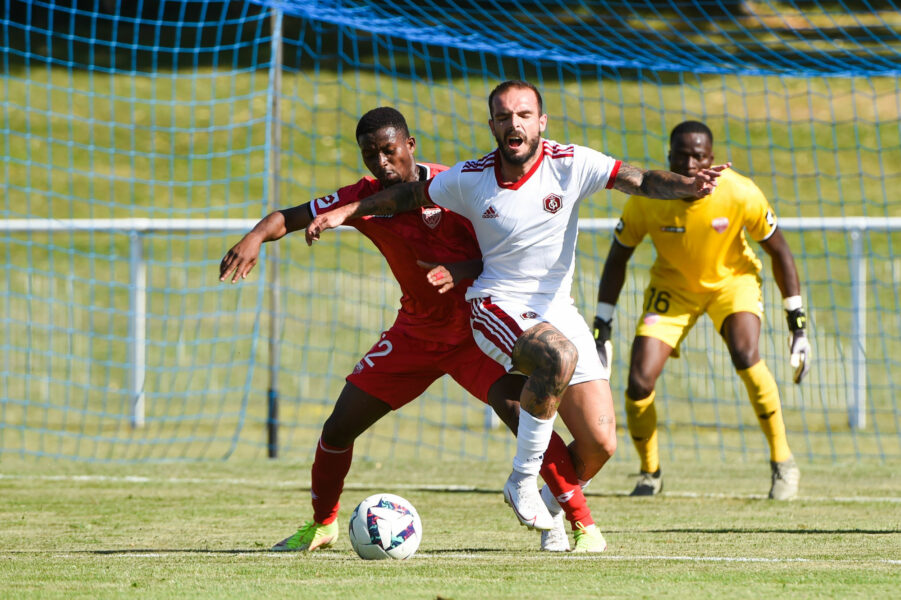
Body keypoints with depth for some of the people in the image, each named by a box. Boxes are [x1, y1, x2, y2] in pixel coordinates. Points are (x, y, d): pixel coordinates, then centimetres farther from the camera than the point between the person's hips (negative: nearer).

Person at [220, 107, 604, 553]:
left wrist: (460, 272, -36)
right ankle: (321, 525, 28)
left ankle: (582, 524, -18)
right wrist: (256, 236, -25)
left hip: (474, 330, -5)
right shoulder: (364, 197, -6)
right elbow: (289, 218, -3)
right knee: (338, 428, 3)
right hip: (415, 330, 5)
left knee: (519, 412, -28)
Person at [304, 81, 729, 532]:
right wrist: (345, 212, 11)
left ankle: (555, 511, 26)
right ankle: (523, 482, -24)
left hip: (558, 311, 3)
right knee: (559, 355, -38)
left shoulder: (570, 164, -7)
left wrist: (687, 186, -34)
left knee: (600, 444, -6)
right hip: (497, 306, -3)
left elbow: (640, 181, -15)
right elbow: (410, 195, 14)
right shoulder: (468, 179, -4)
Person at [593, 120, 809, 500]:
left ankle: (783, 462, -11)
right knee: (639, 383, -14)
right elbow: (617, 260, -8)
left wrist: (798, 324, -11)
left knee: (746, 356, -30)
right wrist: (602, 329, -12)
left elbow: (779, 252, -11)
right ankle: (649, 473, 14)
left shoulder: (741, 195, -26)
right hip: (672, 283, 2)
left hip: (732, 279, -1)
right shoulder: (646, 198, -24)